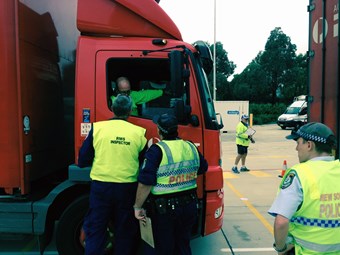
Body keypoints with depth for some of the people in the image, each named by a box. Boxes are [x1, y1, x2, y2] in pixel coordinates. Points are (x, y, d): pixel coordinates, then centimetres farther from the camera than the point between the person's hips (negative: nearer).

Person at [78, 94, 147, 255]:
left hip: (100, 186, 0)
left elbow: (82, 161, -2)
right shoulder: (139, 132, -4)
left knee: (95, 230, 14)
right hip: (128, 188, 1)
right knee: (125, 232, 16)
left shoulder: (97, 128, -5)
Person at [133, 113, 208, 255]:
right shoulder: (191, 147, 1)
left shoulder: (157, 150, -18)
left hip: (163, 208, -5)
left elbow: (145, 183, -22)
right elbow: (203, 168, 17)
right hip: (189, 205, 6)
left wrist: (138, 207, -11)